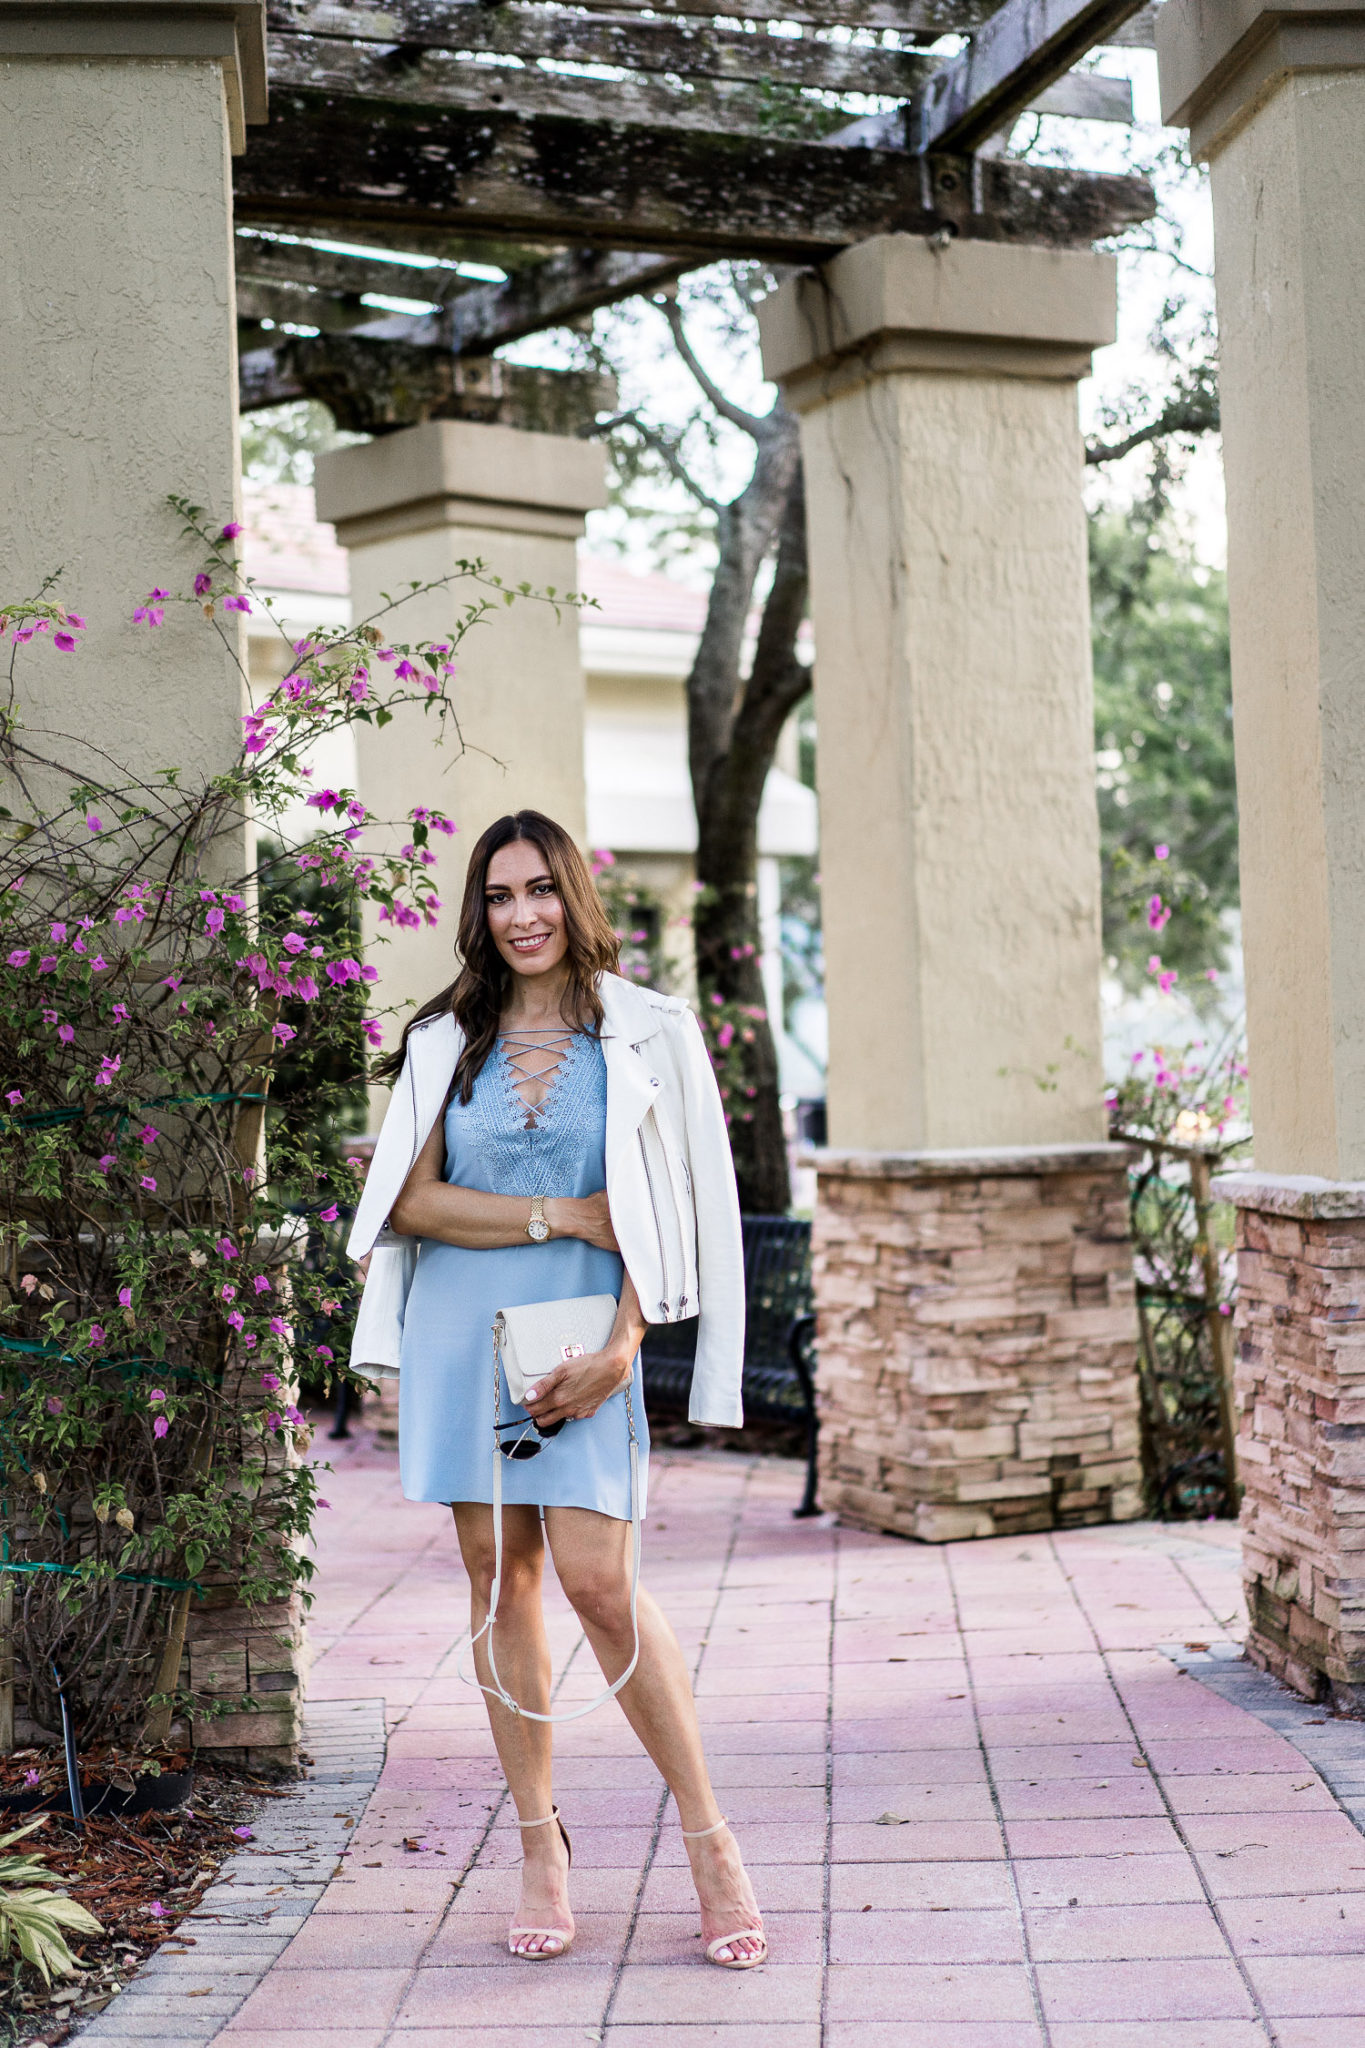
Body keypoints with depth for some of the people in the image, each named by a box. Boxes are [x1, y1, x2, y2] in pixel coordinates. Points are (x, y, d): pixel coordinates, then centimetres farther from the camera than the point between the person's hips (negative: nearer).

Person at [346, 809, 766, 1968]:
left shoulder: (646, 1037, 4)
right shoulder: (447, 1042, 10)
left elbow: (658, 1209, 0)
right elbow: (413, 1200, 1)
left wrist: (623, 1341, -12)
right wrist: (563, 1216, -8)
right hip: (461, 1328, 3)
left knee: (596, 1579, -12)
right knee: (497, 1573, 4)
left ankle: (709, 1837, 0)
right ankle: (539, 1841, 13)